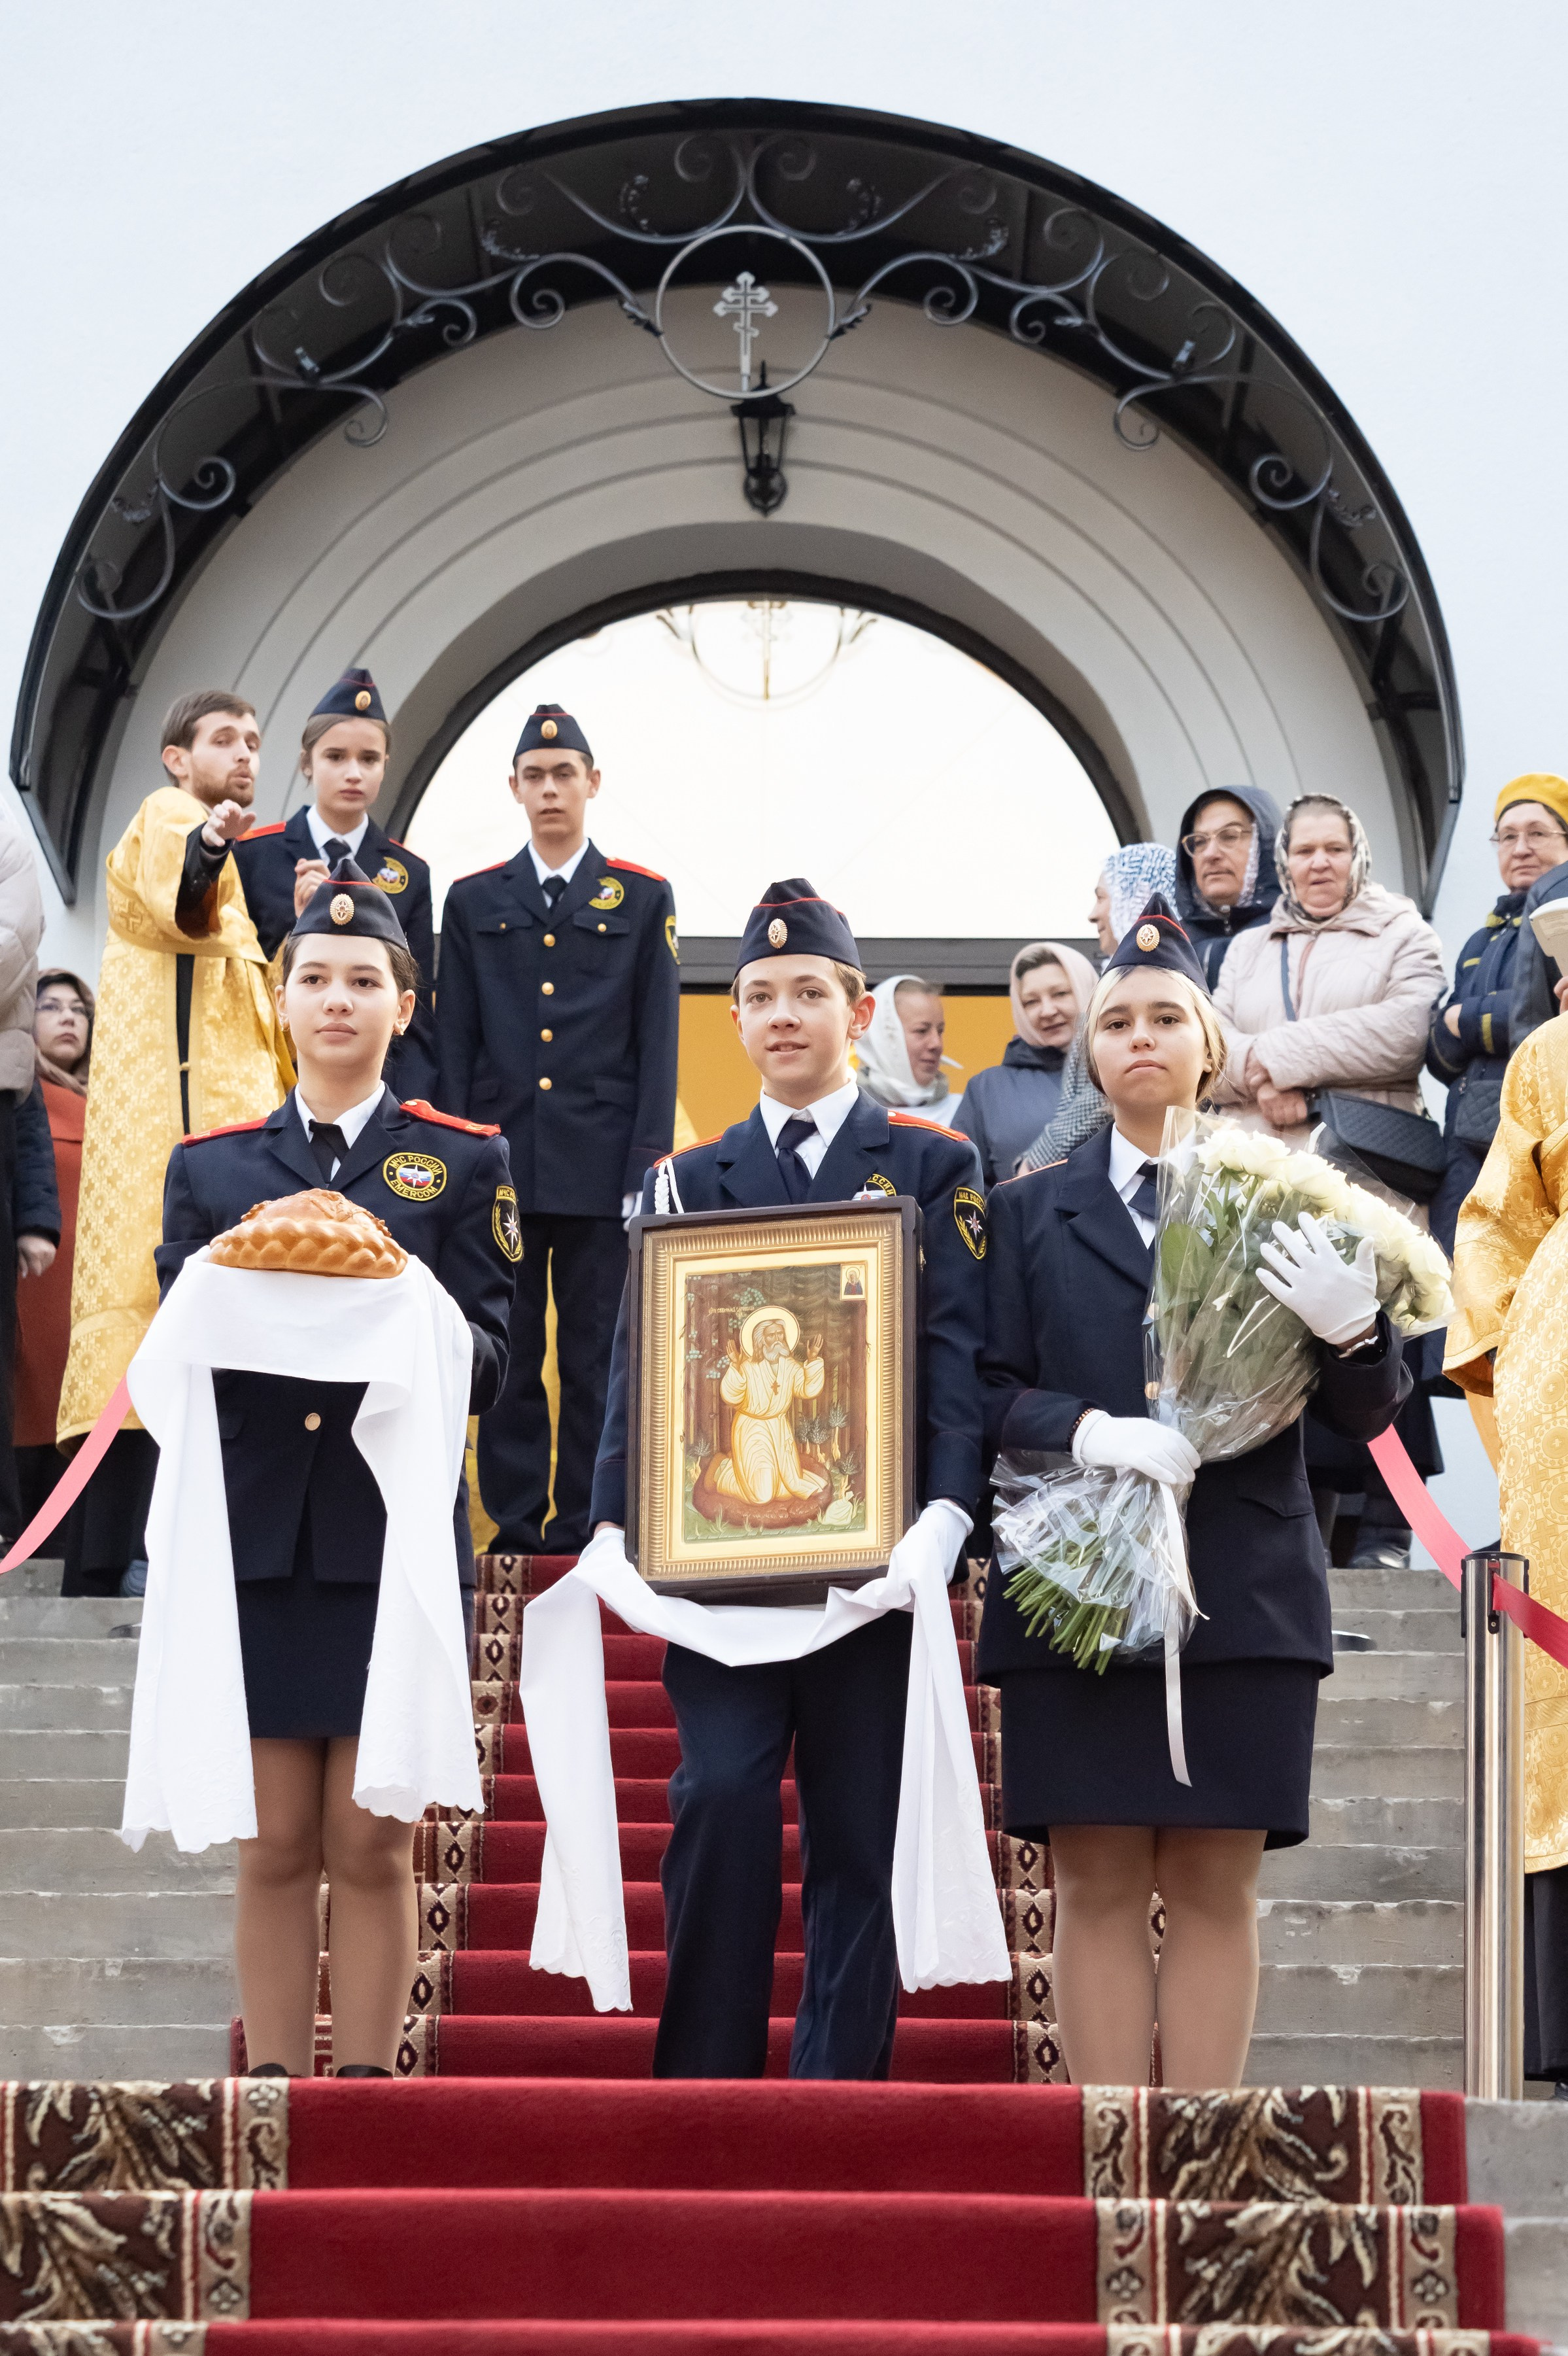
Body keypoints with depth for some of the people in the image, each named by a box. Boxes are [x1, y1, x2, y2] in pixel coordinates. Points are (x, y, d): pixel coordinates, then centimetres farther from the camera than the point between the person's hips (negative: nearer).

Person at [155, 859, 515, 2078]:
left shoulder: (464, 1163, 7)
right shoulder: (209, 1167, 12)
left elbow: (490, 1364, 1)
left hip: (394, 1542, -1)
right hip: (257, 1541, 1)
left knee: (373, 1843, 0)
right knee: (275, 1847, 4)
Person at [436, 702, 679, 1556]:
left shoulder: (642, 899, 6)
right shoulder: (473, 901, 11)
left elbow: (659, 1042, 3)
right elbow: (454, 1042, 10)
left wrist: (648, 1163, -4)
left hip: (601, 1169, -1)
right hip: (498, 1163, 1)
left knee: (595, 1358, 1)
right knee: (506, 1355, 3)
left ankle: (584, 1531, 7)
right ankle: (514, 1526, 9)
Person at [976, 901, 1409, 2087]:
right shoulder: (1032, 1210, 12)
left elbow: (1369, 1413, 4)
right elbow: (990, 1391, 3)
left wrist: (1353, 1328, -18)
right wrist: (1091, 1430, -17)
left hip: (1243, 1589, 0)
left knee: (1217, 1885, 1)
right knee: (1099, 1885, 0)